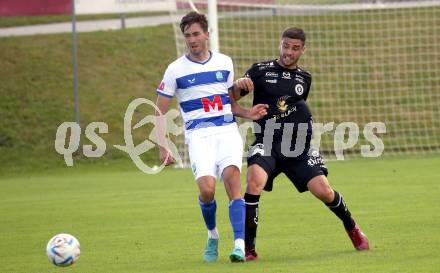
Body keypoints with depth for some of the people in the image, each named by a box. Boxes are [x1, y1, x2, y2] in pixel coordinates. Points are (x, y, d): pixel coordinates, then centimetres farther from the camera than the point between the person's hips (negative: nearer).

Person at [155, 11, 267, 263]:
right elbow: (160, 111, 8)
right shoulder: (176, 70, 4)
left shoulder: (225, 63, 12)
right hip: (198, 135, -2)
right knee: (207, 188, -21)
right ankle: (213, 235, 9)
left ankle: (240, 245, -28)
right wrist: (163, 147, -1)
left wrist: (248, 113, 4)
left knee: (232, 176, -24)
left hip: (228, 131, 2)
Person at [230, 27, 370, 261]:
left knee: (324, 191, -7)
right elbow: (232, 98, -3)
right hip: (266, 144, -3)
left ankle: (352, 228, 24)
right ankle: (248, 248, -20)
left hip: (298, 146, 3)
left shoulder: (304, 78, 14)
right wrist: (238, 85, -23)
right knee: (254, 183, -29)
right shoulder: (260, 71, 2)